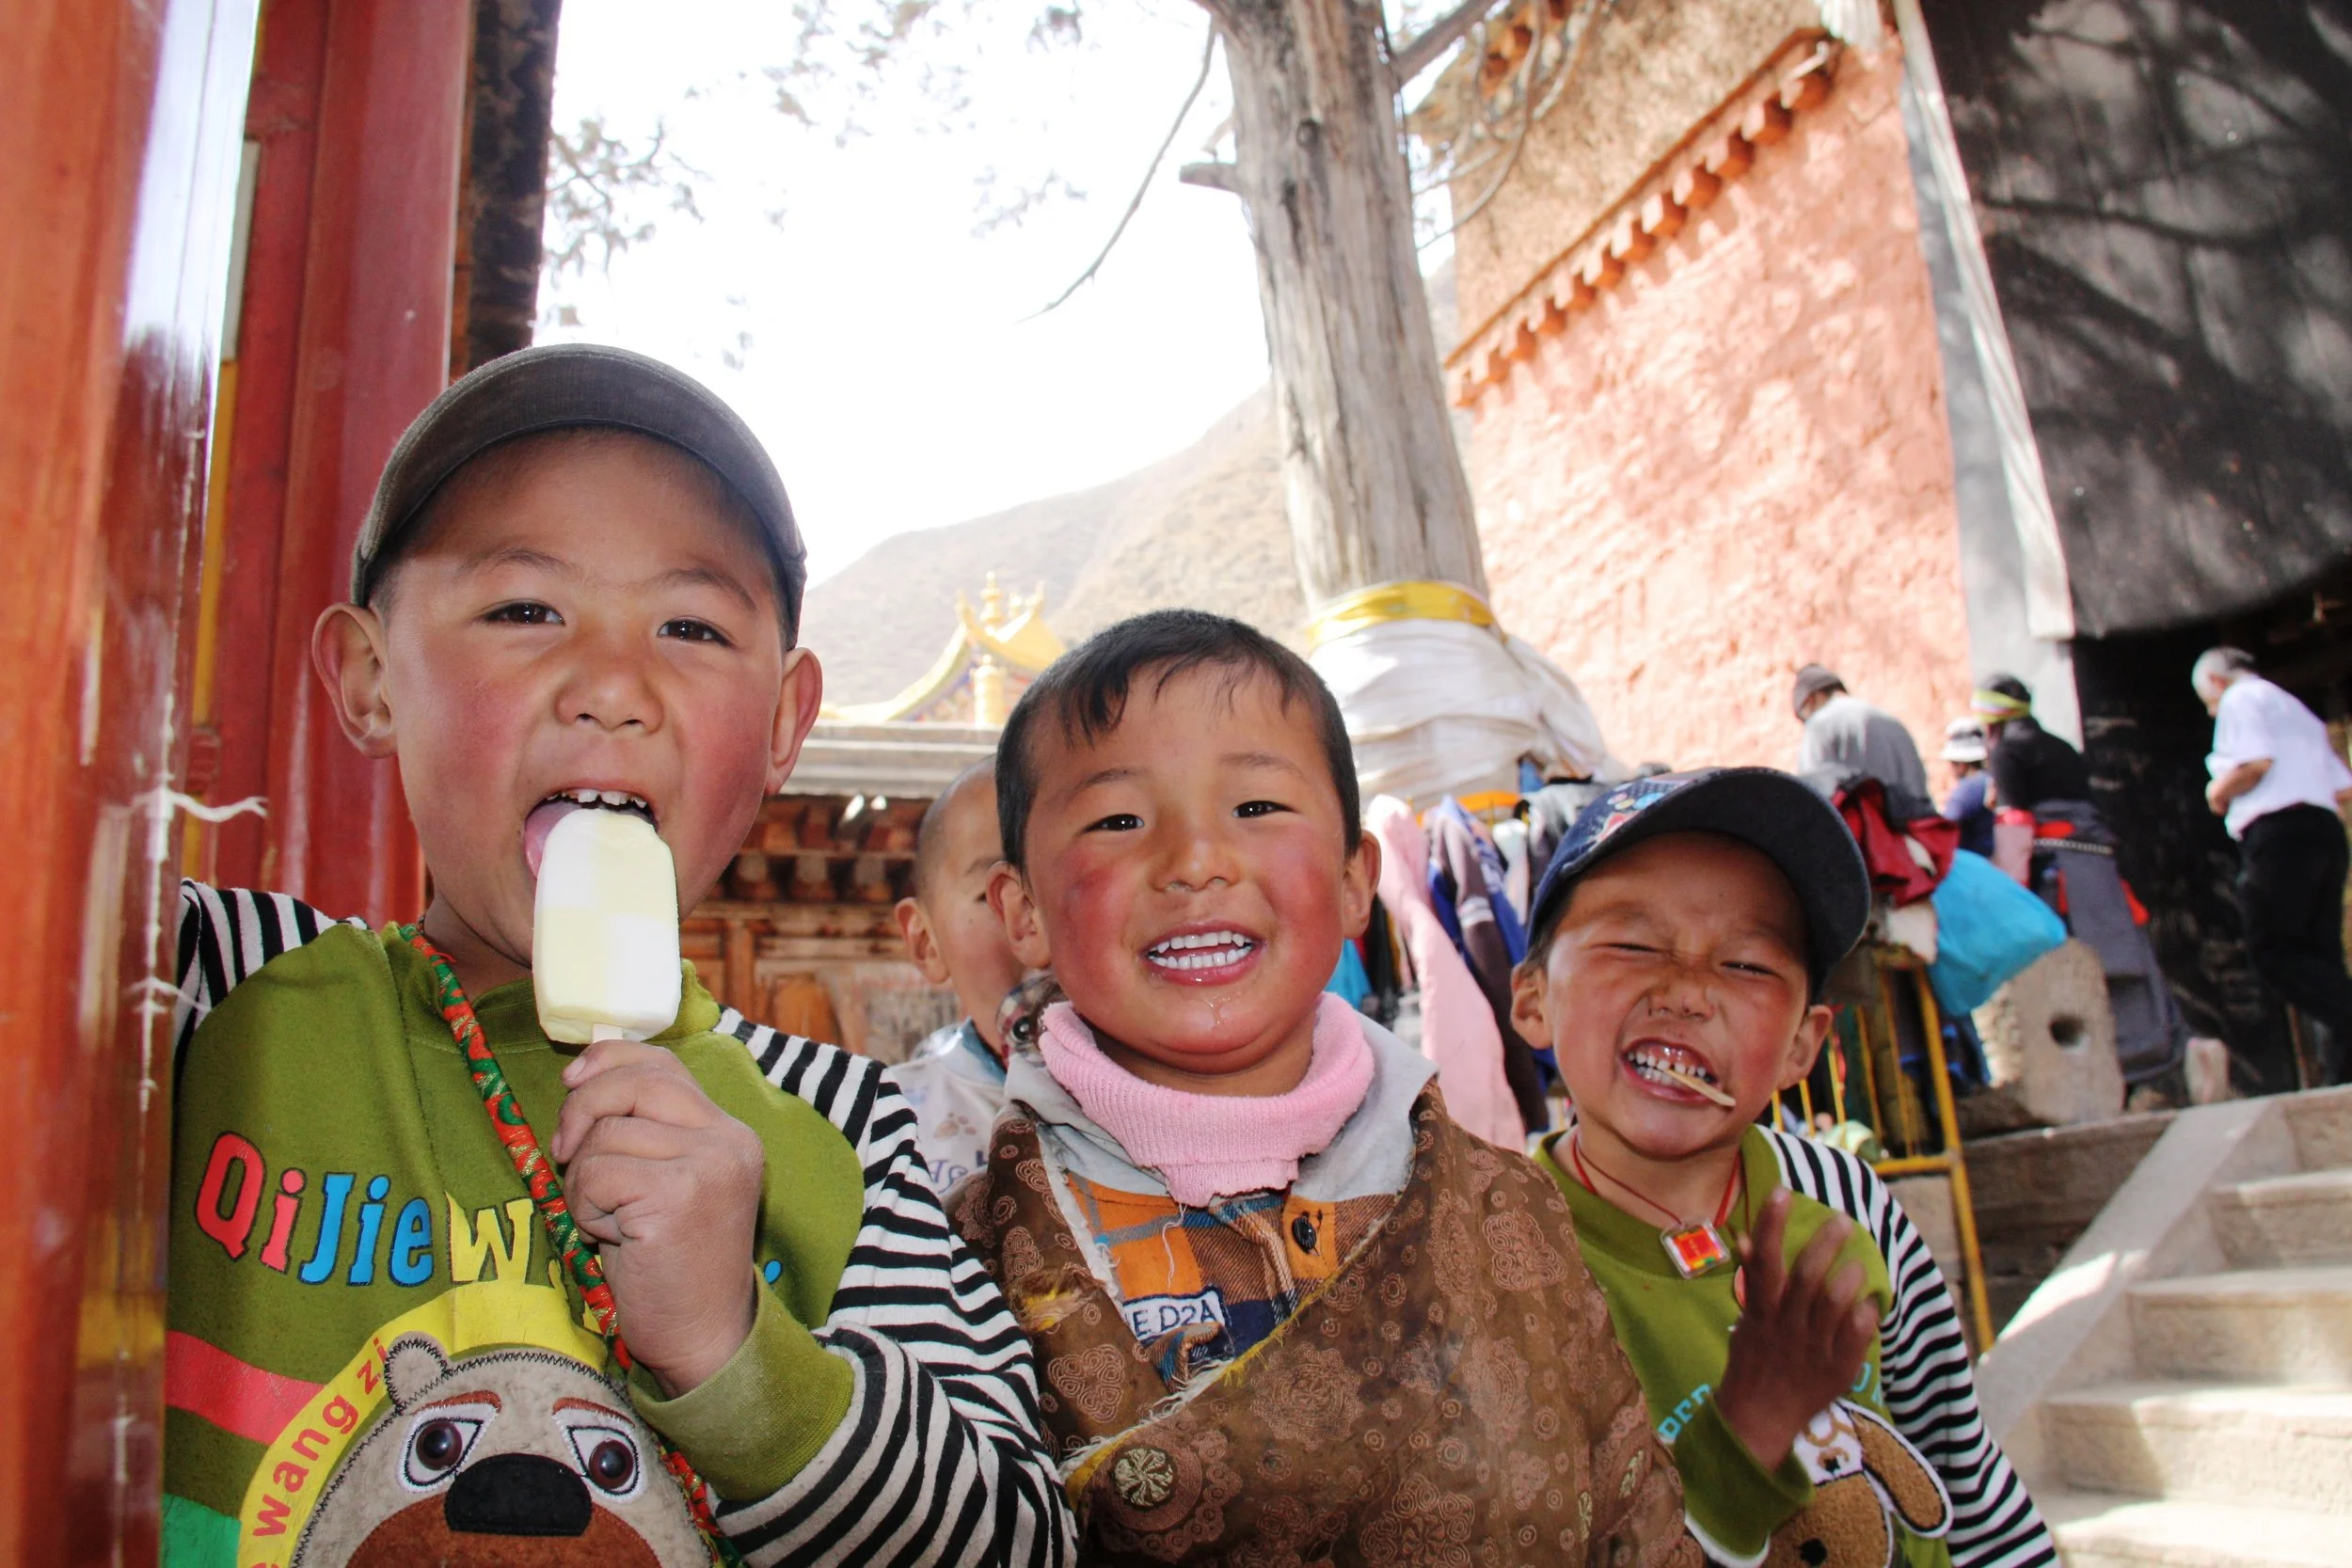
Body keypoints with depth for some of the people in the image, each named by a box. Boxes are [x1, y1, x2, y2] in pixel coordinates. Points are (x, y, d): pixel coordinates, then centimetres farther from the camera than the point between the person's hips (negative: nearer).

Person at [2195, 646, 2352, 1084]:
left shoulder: (2240, 698, 3)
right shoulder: (2298, 710, 30)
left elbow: (2256, 762, -14)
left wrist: (2219, 792, 2)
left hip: (2279, 834, -9)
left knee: (2274, 951, -11)